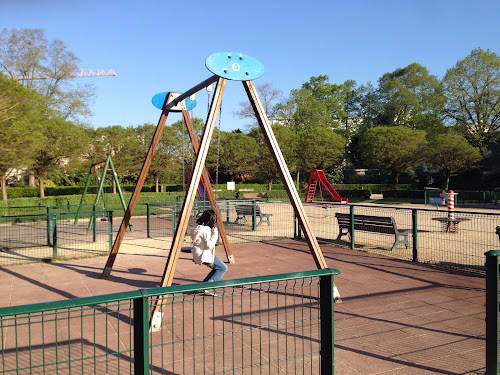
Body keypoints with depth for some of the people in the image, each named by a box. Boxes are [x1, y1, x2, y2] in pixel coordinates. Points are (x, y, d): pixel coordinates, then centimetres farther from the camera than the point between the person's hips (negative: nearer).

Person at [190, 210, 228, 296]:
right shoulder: (206, 230, -23)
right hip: (205, 255, -9)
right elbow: (209, 245, -25)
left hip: (198, 255, 10)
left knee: (217, 268, 21)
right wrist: (215, 233, -20)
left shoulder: (196, 226, 5)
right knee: (223, 268, 1)